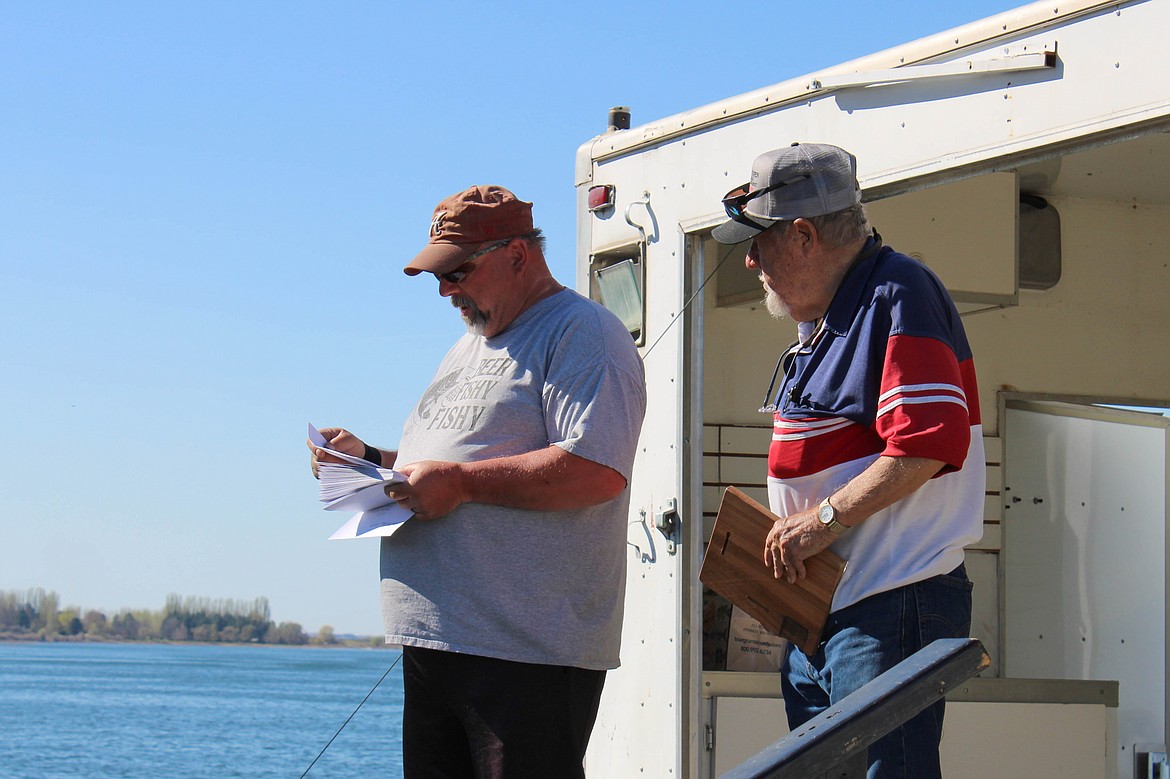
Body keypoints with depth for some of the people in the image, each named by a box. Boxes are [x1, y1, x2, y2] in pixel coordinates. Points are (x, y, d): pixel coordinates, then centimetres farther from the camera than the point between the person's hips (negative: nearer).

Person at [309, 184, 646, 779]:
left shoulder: (582, 334, -6)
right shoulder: (471, 345, 25)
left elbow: (598, 471, -21)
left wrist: (462, 482, -19)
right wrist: (370, 459, 12)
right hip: (434, 641, 9)